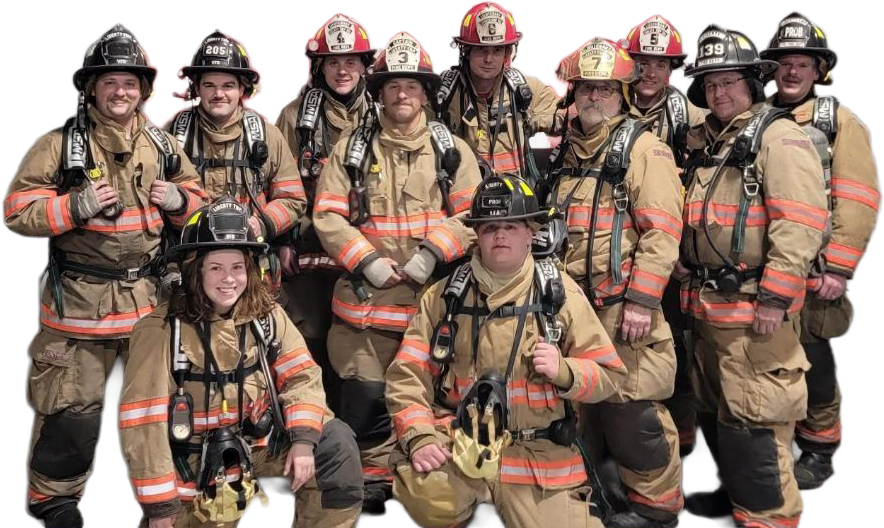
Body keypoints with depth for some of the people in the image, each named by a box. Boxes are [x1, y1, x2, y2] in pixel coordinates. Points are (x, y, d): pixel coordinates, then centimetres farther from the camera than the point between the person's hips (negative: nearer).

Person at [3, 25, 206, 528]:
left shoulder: (162, 144, 8)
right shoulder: (60, 145, -4)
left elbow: (197, 200, 18)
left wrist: (179, 200, -5)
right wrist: (76, 206, -20)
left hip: (148, 297, 4)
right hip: (79, 299, -3)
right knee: (71, 406, 3)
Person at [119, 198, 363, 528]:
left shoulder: (266, 314, -5)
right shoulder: (162, 329, -19)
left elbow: (302, 376, -2)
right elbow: (143, 420, -19)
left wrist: (304, 439, -18)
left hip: (259, 439, 4)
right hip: (194, 457, -3)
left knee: (336, 442, -8)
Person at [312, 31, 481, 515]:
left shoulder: (451, 149, 7)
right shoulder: (351, 149, 7)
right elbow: (327, 216, 1)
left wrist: (433, 252, -15)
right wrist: (367, 261, -11)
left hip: (433, 295, 0)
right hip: (366, 297, 0)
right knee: (366, 393, 1)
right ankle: (372, 478, 20)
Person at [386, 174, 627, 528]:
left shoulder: (560, 292, 4)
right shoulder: (444, 295, 6)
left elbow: (610, 374, 5)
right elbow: (408, 374, 2)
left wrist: (564, 372, -15)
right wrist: (420, 437, -13)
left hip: (538, 457, 1)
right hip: (459, 444, 0)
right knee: (424, 495, -29)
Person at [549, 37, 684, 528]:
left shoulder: (644, 149, -6)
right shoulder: (567, 152, 15)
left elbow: (661, 232, -14)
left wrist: (641, 300, -20)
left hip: (622, 307, -7)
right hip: (571, 303, 7)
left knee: (631, 412, -3)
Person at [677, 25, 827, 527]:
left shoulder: (779, 136, -9)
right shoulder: (708, 142, 17)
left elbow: (800, 224, -18)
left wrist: (775, 298, -22)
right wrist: (686, 273, 16)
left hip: (755, 307, -9)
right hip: (708, 304, 9)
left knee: (753, 419, -6)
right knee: (715, 410, 19)